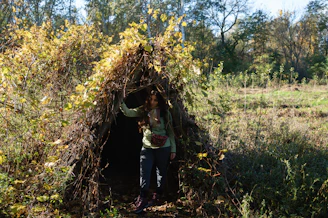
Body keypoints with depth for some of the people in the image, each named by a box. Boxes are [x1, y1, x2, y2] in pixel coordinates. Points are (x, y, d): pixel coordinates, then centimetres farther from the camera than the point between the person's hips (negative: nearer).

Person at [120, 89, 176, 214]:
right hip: (147, 148, 0)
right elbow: (128, 113, -12)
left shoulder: (165, 113, -1)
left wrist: (173, 149, 1)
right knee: (144, 174, -5)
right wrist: (121, 101, -27)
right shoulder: (143, 111, 0)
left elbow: (170, 132, 2)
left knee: (161, 173, 11)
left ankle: (157, 198, 27)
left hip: (163, 148, 0)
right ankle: (142, 200, 0)